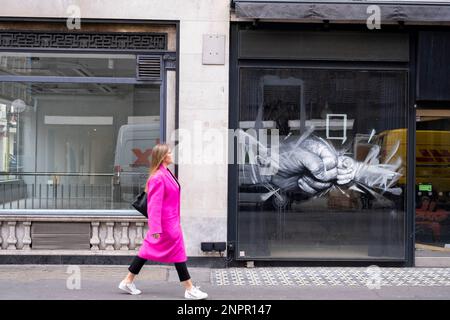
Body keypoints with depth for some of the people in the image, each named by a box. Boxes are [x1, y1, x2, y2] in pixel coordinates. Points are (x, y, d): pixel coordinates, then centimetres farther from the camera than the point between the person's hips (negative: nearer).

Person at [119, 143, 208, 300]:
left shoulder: (165, 174, 10)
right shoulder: (158, 178, -21)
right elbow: (154, 204, -23)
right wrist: (156, 228, -24)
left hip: (169, 221, 10)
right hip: (166, 223, -10)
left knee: (149, 250, 14)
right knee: (178, 252, 0)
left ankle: (128, 281, 21)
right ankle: (189, 289, 10)